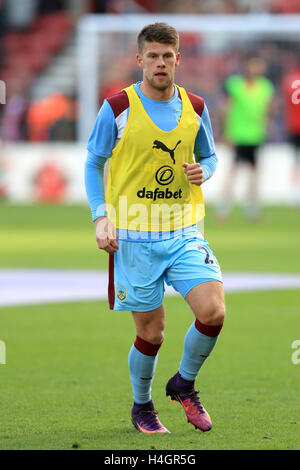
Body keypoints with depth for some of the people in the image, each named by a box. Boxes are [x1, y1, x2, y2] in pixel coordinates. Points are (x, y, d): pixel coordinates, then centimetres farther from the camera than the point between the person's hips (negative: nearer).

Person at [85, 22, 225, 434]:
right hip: (134, 236, -3)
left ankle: (184, 383, 13)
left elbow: (209, 157, 19)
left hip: (184, 231, 3)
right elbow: (94, 164, 4)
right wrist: (101, 218, -7)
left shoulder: (195, 108, 5)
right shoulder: (117, 108, -5)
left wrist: (203, 171, -5)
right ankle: (142, 406, 28)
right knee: (151, 333, 1)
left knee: (213, 311, -15)